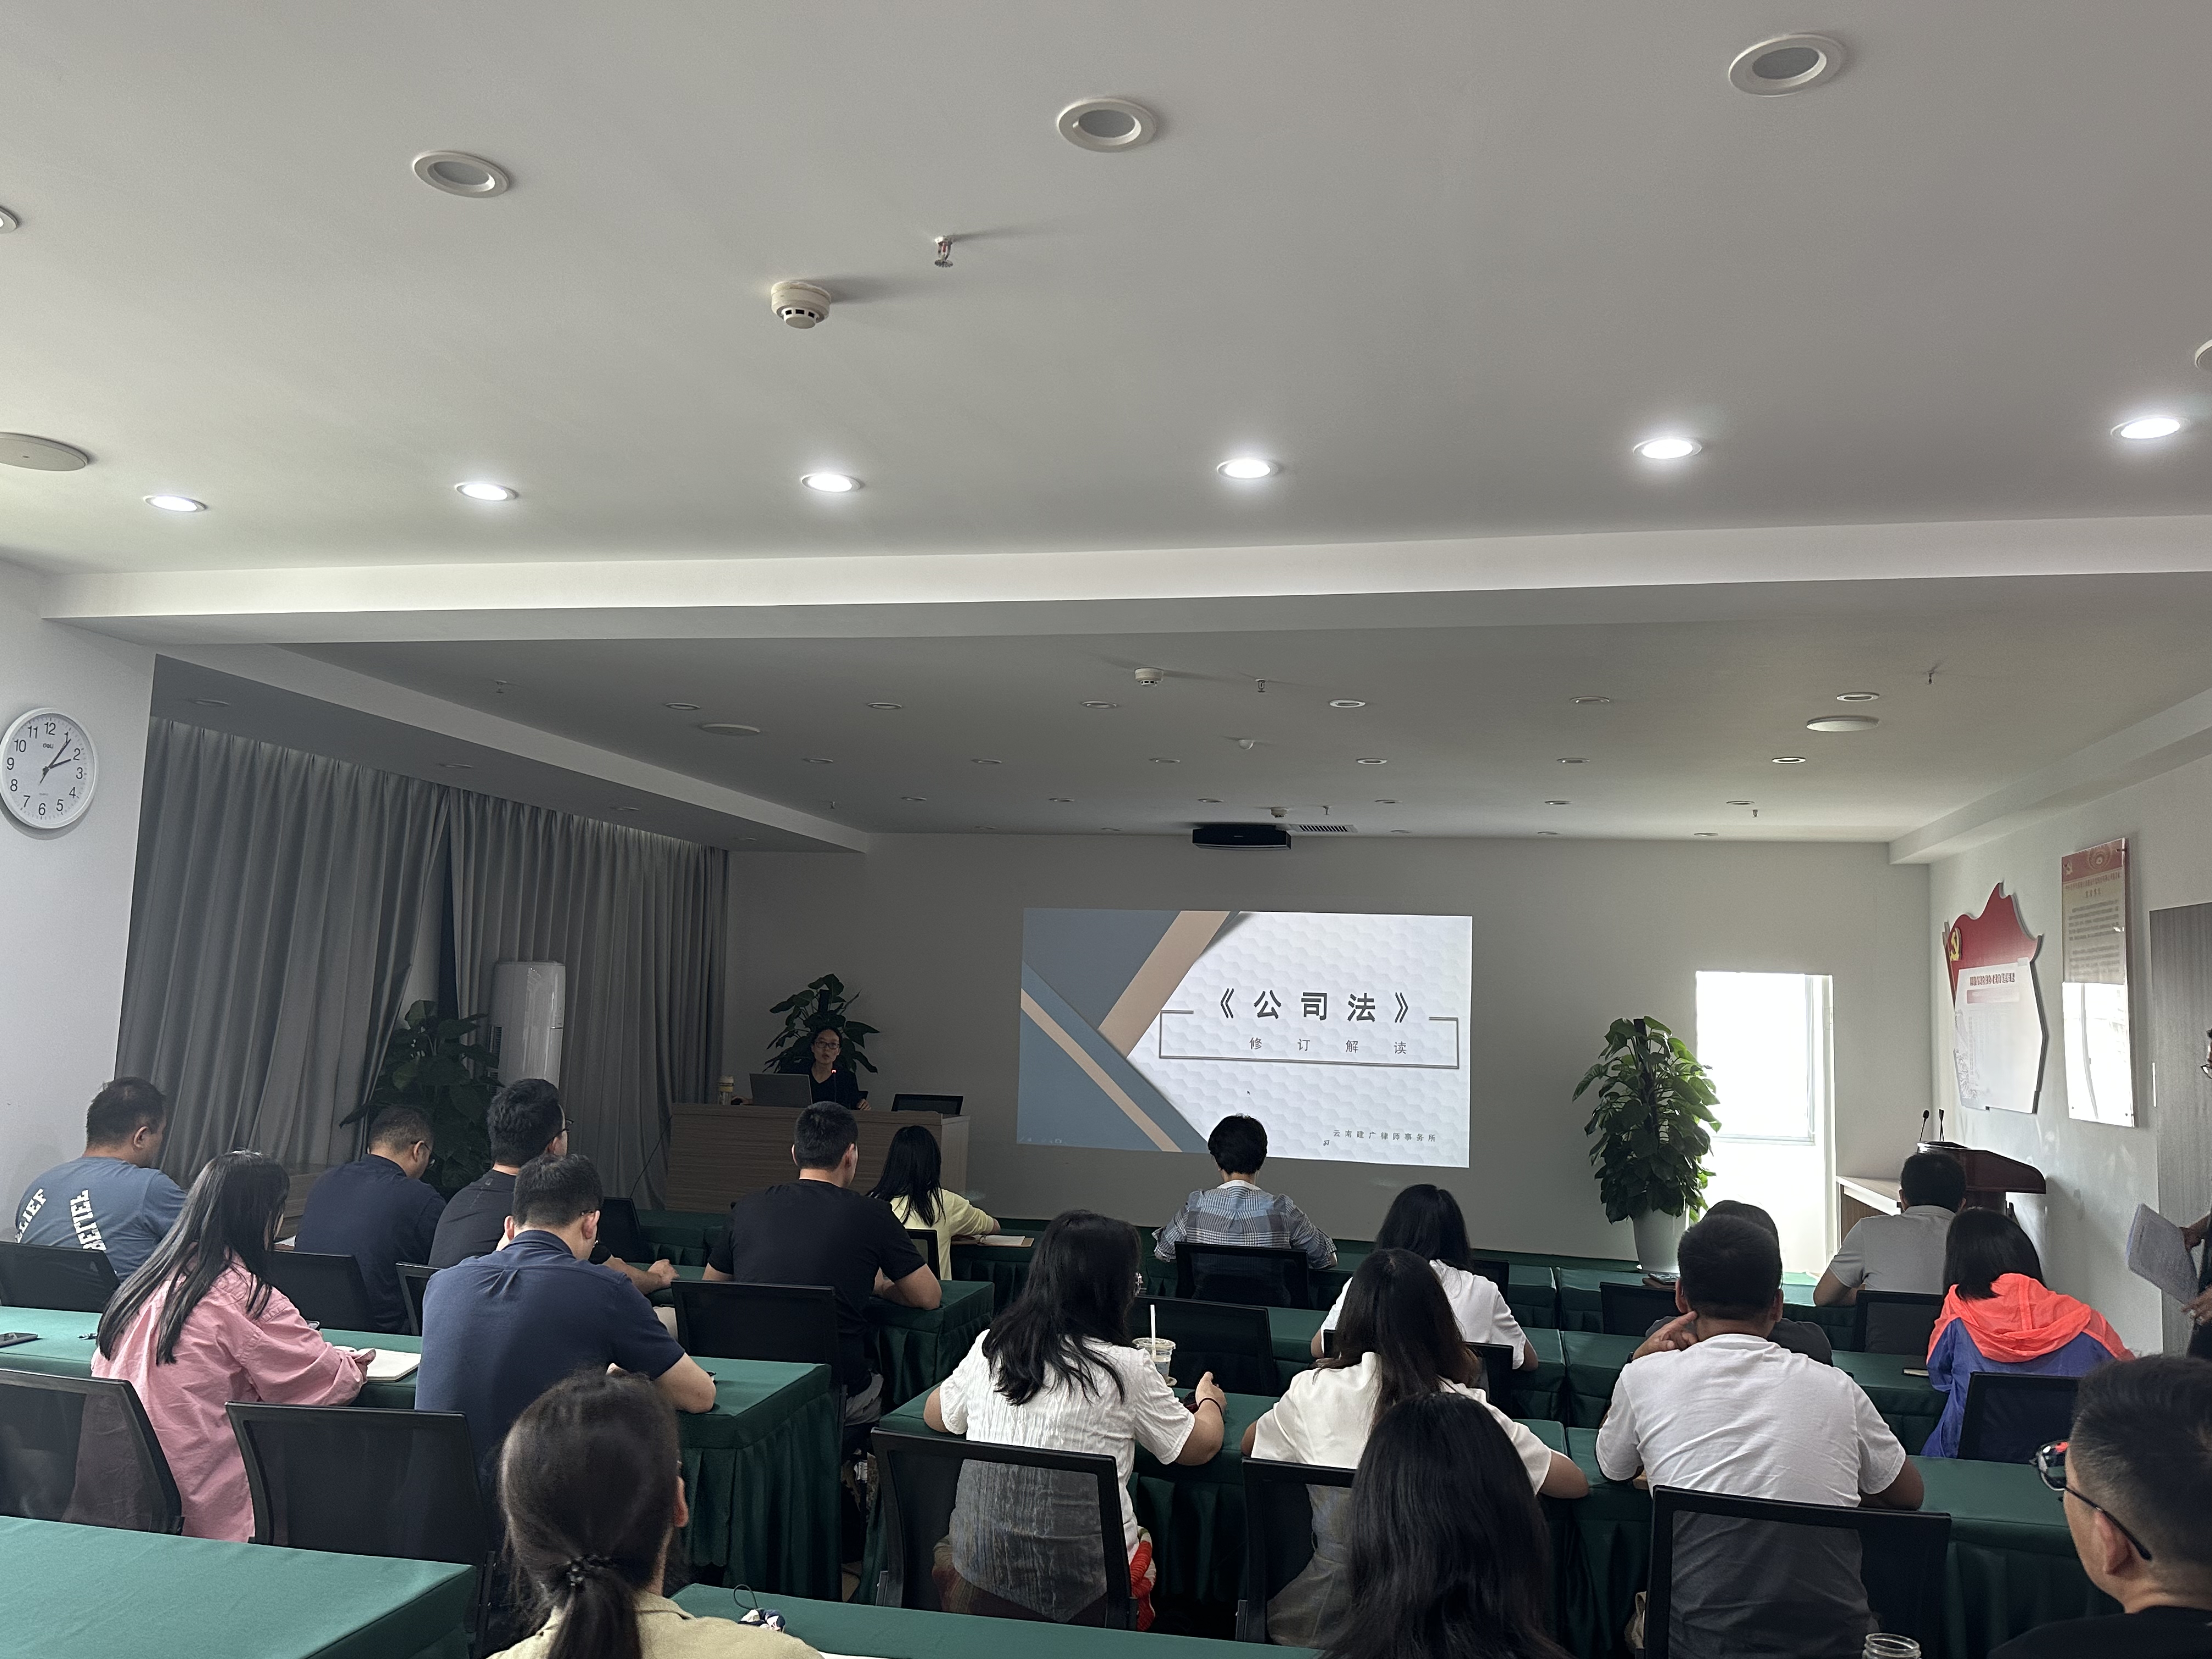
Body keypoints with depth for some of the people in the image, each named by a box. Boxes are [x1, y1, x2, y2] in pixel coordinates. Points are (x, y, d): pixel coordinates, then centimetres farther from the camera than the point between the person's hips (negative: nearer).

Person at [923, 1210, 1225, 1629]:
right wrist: (1210, 1401, 23)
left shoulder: (989, 1348, -3)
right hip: (1088, 1599, -3)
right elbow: (1201, 1446, 2)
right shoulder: (1125, 1369, -12)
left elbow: (936, 1416, 16)